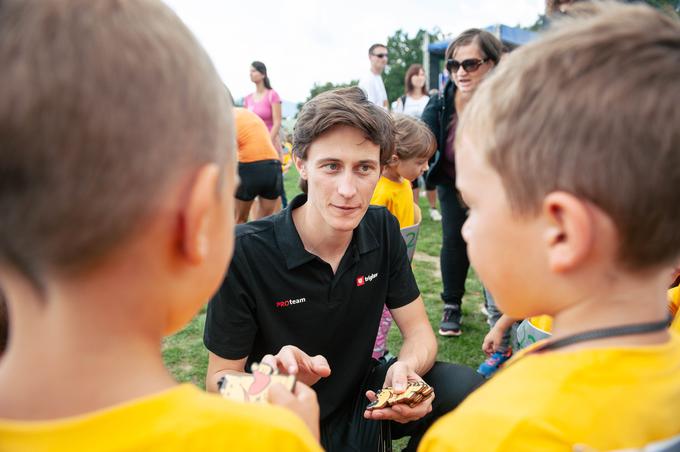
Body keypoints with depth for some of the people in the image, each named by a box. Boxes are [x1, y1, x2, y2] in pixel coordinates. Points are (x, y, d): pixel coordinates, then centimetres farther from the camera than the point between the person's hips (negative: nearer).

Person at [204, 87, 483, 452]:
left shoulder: (383, 230, -6)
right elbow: (219, 379, -14)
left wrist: (406, 368, -26)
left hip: (361, 401, 4)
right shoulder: (245, 251, -21)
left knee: (464, 387, -17)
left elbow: (418, 330, -2)